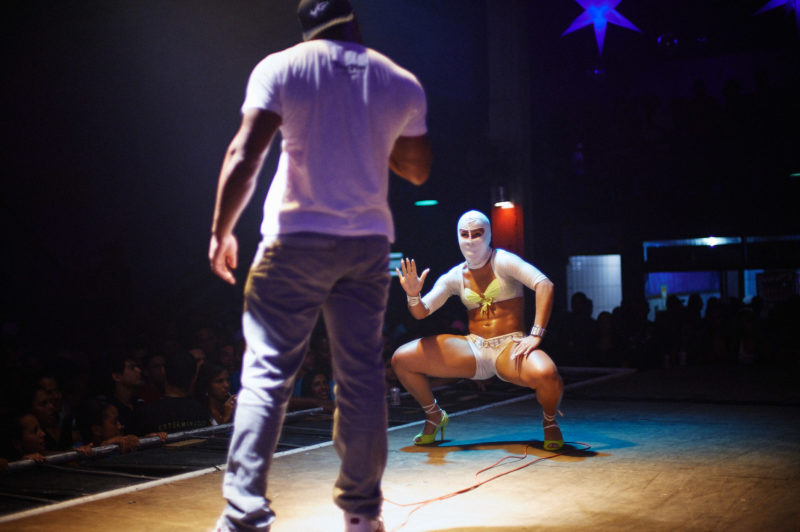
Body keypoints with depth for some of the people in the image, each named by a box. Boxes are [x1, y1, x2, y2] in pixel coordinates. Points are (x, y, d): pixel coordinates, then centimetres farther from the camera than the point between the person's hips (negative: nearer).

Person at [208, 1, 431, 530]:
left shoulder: (281, 68, -1)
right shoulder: (403, 83, 9)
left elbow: (244, 157, -10)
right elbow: (418, 170, 17)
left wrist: (222, 232, -3)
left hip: (297, 239, -3)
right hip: (369, 243, 3)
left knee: (266, 374, -2)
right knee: (362, 376, 9)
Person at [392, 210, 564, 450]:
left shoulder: (502, 261, -6)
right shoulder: (454, 277, 8)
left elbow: (545, 285, -19)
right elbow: (421, 312, 6)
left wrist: (536, 335, -26)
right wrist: (413, 295, -17)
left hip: (510, 347, -4)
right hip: (473, 349, 4)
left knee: (546, 374, -38)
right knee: (401, 359, -7)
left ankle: (550, 422, 0)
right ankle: (435, 416, 19)